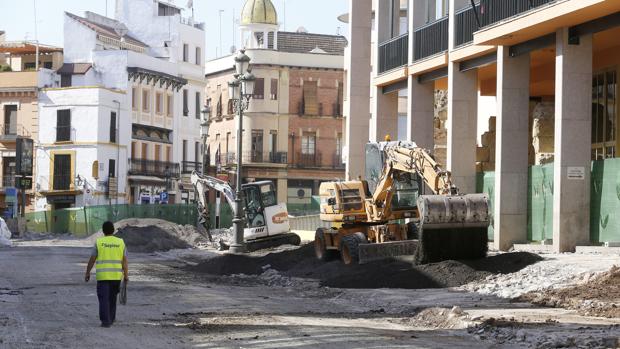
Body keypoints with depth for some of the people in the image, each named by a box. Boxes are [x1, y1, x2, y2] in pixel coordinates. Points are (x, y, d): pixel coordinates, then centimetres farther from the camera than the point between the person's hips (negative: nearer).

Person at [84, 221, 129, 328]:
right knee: (112, 298, 18)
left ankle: (106, 321, -12)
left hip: (102, 275, -3)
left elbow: (92, 259, -2)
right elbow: (124, 260, -1)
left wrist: (87, 273, 7)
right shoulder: (120, 242, 2)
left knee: (104, 299, -3)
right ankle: (111, 318, 27)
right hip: (116, 275, 3)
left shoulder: (99, 242, -3)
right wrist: (126, 275, 2)